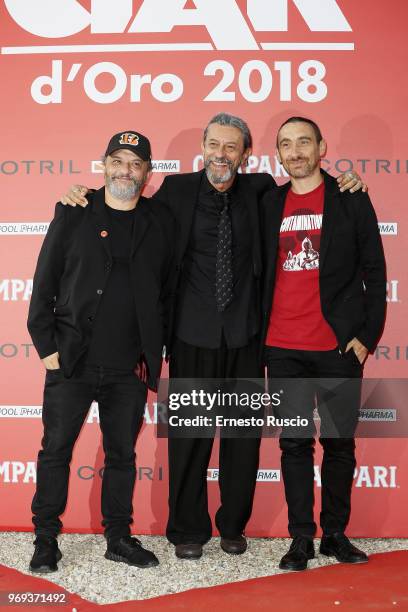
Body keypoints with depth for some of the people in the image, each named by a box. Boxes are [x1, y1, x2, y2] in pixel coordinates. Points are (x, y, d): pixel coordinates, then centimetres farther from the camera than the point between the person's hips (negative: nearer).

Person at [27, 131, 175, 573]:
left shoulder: (161, 221, 5)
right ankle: (45, 540, 20)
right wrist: (45, 345, -4)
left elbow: (167, 291, 8)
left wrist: (156, 353, 3)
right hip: (71, 362, -1)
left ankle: (119, 538, 26)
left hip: (129, 369, 2)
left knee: (122, 454, 11)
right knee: (56, 450, 5)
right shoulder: (74, 213, 1)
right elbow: (45, 283, 1)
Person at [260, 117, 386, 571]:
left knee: (339, 442, 7)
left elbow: (374, 271, 1)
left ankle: (335, 534, 22)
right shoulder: (268, 204, 10)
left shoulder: (350, 200, 3)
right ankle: (301, 538, 17)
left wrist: (368, 334, -6)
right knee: (294, 443, 6)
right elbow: (262, 273, 12)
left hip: (338, 345, -2)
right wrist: (258, 336, 5)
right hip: (282, 348, 2)